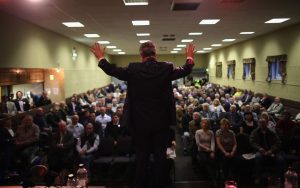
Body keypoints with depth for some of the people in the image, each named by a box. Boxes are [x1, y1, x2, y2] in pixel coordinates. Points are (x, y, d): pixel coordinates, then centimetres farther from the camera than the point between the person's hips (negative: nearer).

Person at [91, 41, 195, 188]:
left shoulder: (133, 69, -9)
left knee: (141, 158, 10)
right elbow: (185, 70, 11)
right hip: (161, 121, 1)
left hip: (140, 122, 0)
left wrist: (101, 58, 19)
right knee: (160, 157, 11)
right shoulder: (166, 68, -5)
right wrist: (189, 57, 30)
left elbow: (112, 70, 2)